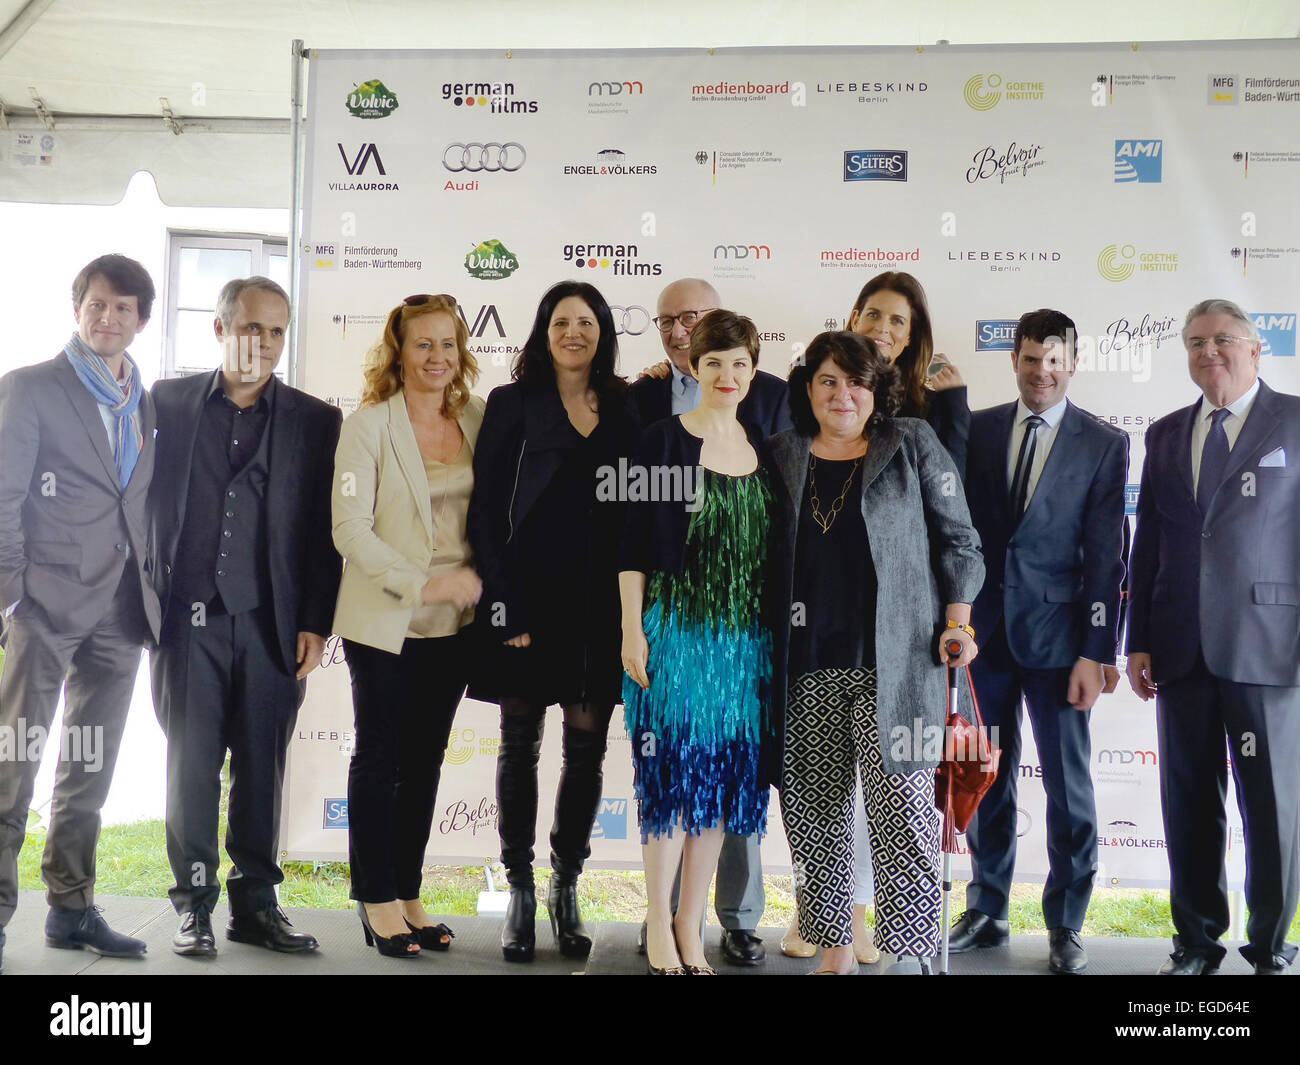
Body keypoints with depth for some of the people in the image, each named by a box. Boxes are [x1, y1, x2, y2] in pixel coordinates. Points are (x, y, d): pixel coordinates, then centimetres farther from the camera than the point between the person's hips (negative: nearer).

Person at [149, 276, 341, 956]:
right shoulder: (167, 402, 9)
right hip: (188, 618, 0)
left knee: (262, 768, 6)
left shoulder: (315, 421, 7)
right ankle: (194, 906, 16)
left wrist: (314, 625, 0)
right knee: (191, 765, 4)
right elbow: (148, 505, 9)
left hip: (272, 623, 0)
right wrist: (147, 604, 2)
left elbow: (324, 532, 5)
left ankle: (255, 904, 18)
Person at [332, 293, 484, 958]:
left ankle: (407, 894, 22)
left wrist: (477, 581, 0)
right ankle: (376, 900, 17)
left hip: (454, 623, 4)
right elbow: (350, 528, -11)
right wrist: (423, 584, -16)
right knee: (379, 757, 5)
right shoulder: (368, 425, -6)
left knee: (425, 760, 11)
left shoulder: (478, 420, 6)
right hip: (384, 621, -4)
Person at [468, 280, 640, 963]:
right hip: (528, 596, -2)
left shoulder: (627, 411, 10)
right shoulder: (513, 405, 3)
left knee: (586, 750, 6)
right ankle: (519, 893, 16)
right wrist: (504, 604, -9)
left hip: (599, 602, 2)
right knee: (520, 747, 5)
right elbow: (486, 511, -1)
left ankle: (566, 891, 20)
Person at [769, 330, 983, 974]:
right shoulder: (782, 456, 13)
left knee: (902, 813, -8)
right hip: (807, 667, 3)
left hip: (894, 661, -3)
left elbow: (958, 541, 8)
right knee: (816, 811, 7)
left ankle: (912, 955, 0)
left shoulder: (913, 446, 6)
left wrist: (957, 624, -2)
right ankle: (835, 950, 20)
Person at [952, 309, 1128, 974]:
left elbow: (1106, 555, -5)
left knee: (1068, 785, 5)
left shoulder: (1104, 444, -1)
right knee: (986, 778, 12)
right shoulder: (976, 429, 6)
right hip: (983, 627, 3)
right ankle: (987, 912, 27)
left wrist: (1096, 652, -9)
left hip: (1055, 632, -2)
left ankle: (1065, 925, 20)